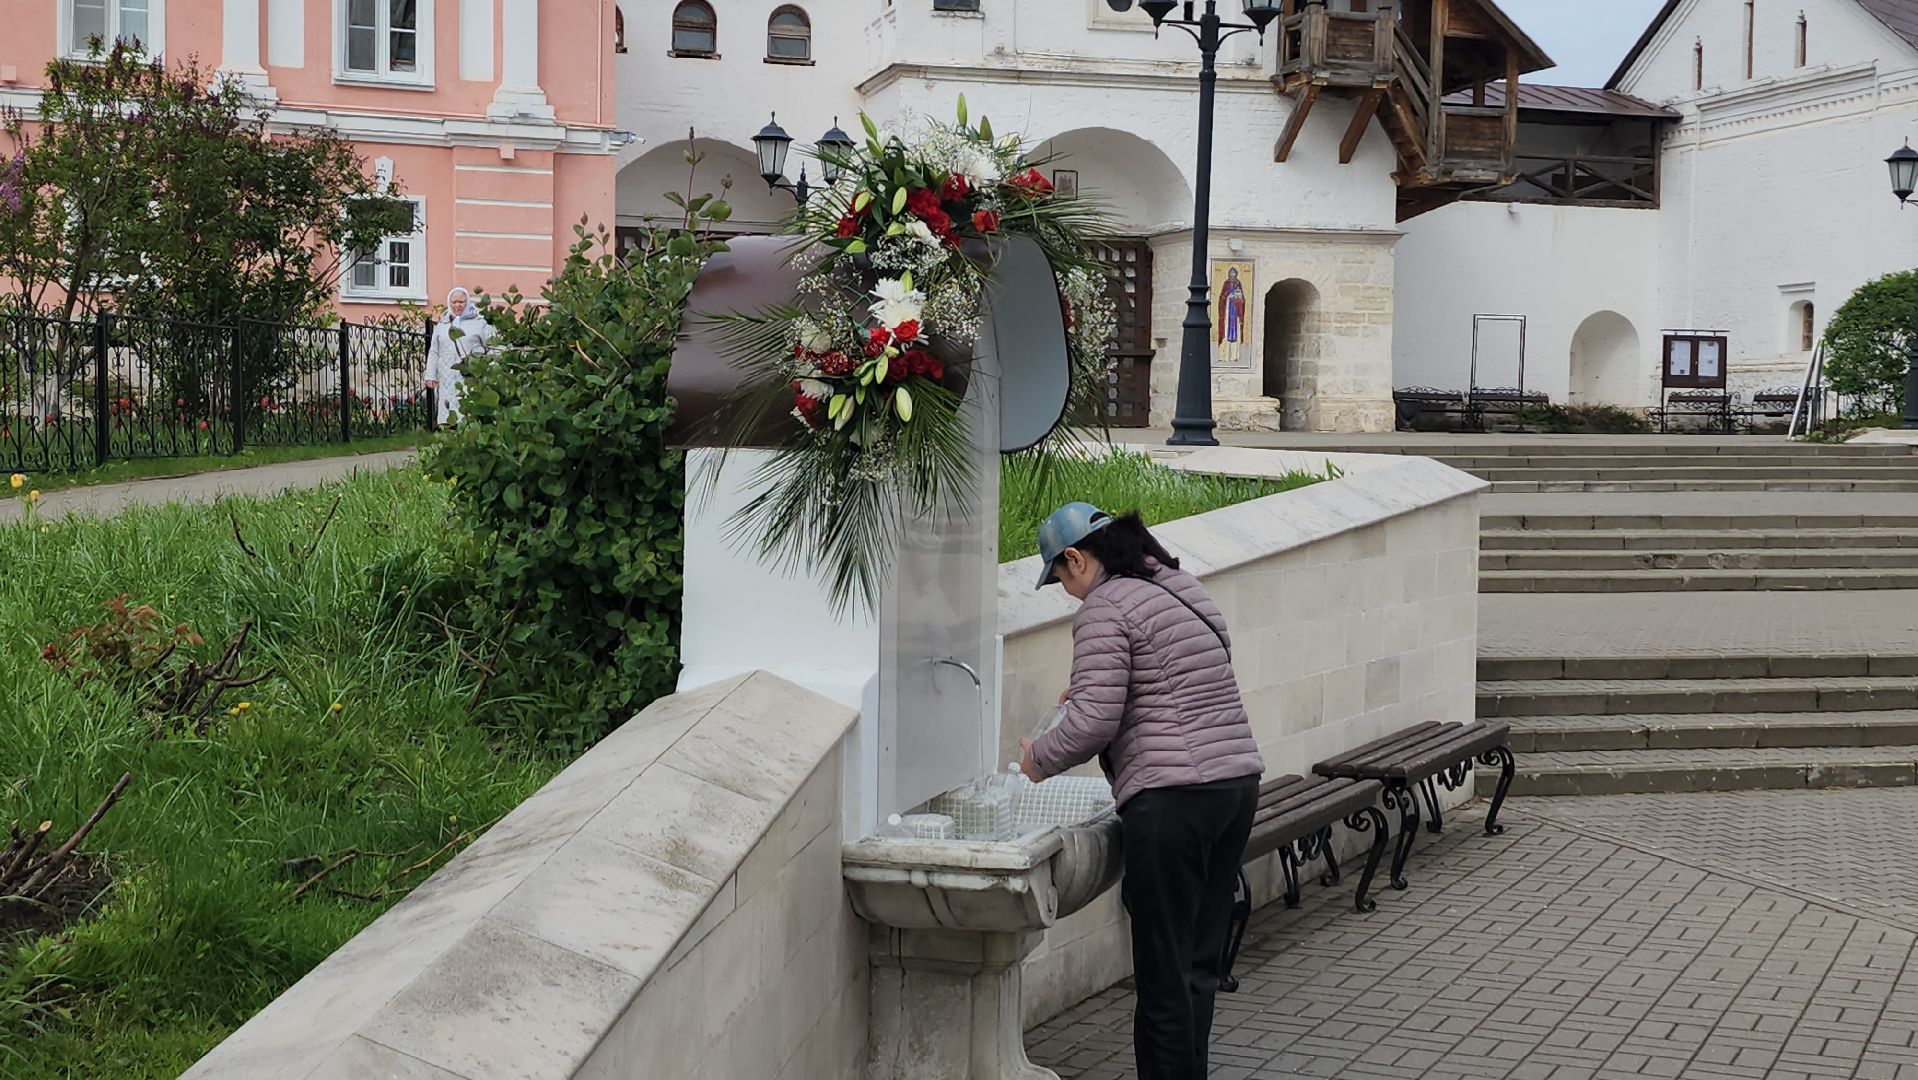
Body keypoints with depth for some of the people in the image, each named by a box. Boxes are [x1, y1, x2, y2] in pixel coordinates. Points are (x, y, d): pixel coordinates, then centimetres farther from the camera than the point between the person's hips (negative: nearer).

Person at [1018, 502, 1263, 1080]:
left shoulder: (1104, 608, -9)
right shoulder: (1183, 587, 17)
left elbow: (1094, 723, -14)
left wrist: (1037, 760, 3)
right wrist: (1099, 690, 24)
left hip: (1172, 795, -9)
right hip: (1239, 779, 9)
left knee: (1164, 969, -2)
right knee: (1201, 960, 15)